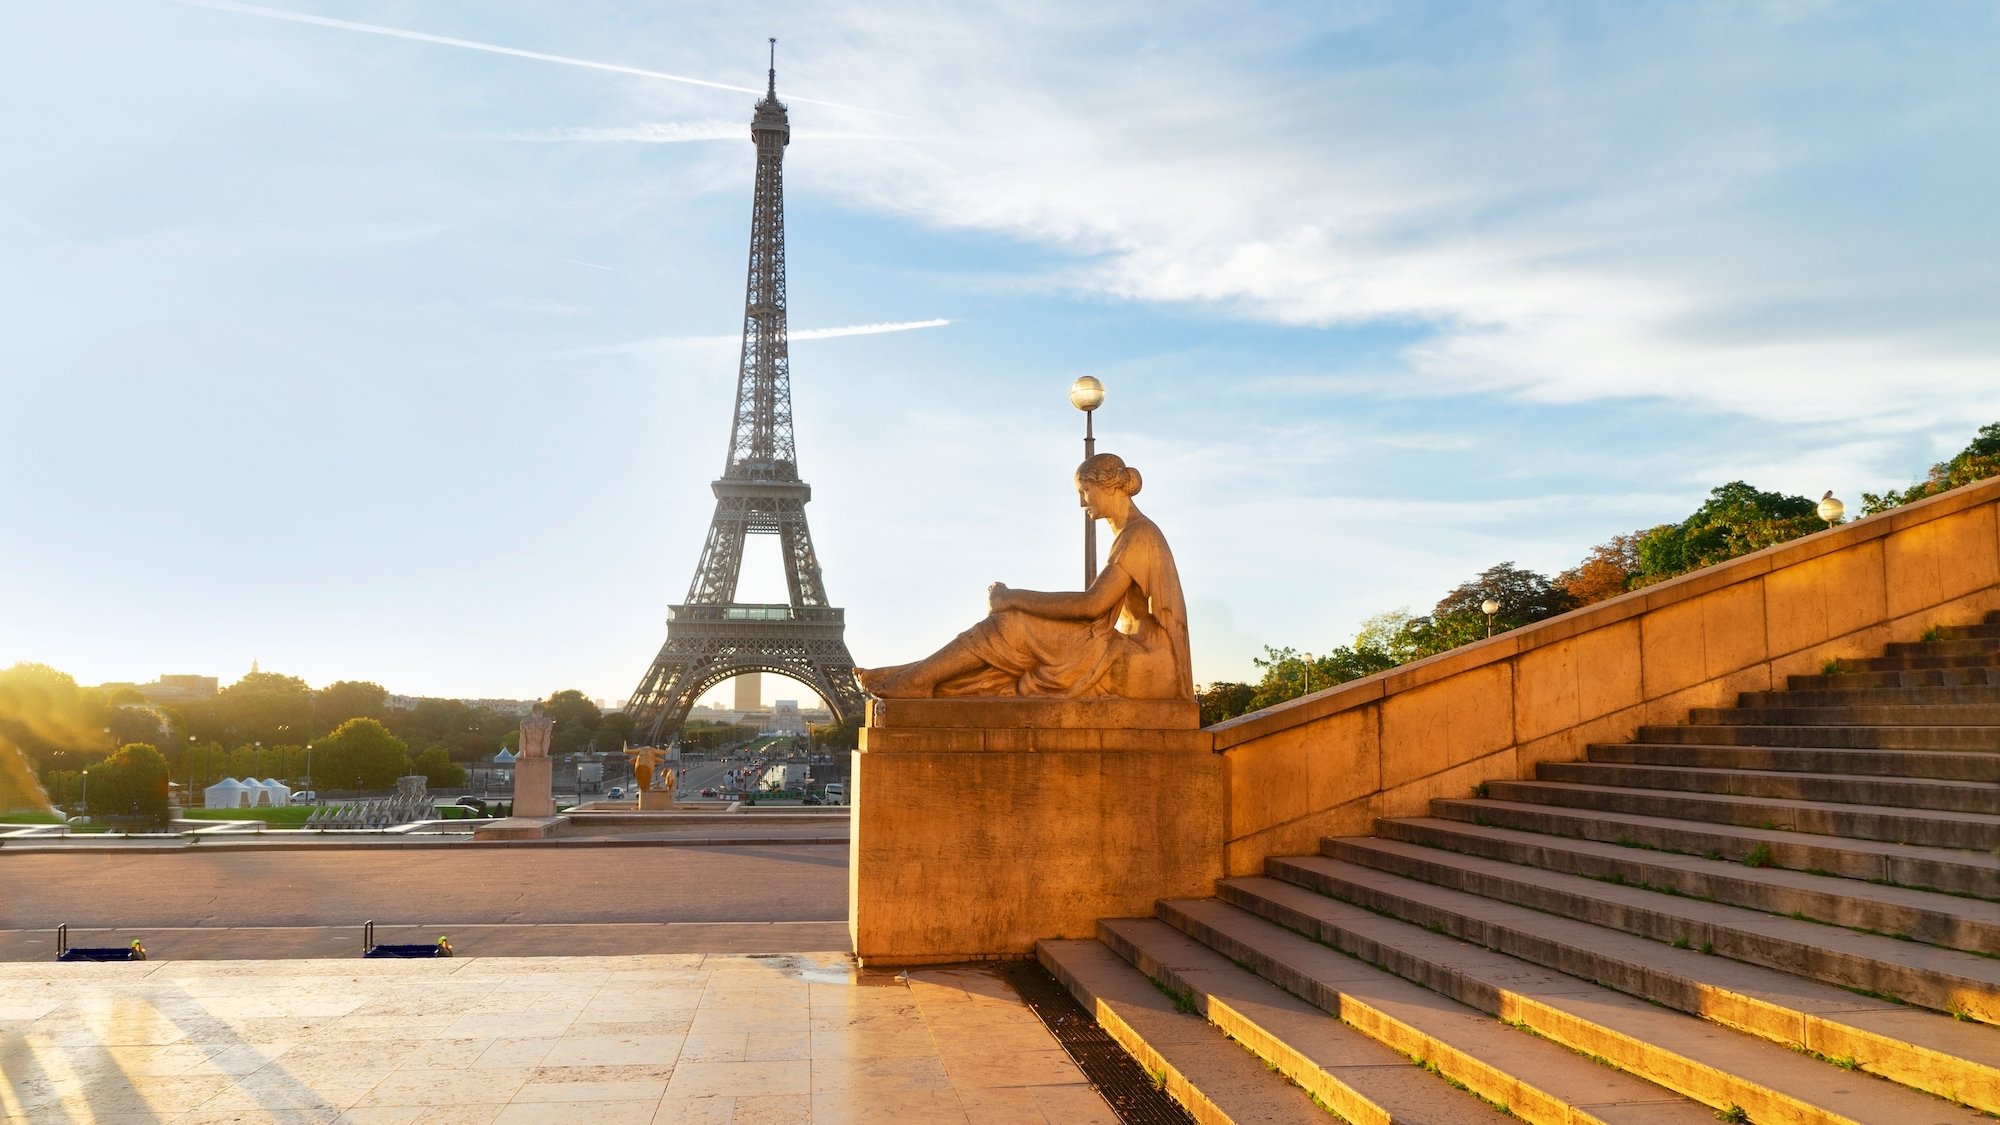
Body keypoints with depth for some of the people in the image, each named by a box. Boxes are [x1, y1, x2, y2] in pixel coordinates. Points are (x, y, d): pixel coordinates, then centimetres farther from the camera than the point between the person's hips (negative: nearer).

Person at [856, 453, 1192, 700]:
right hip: (1137, 658, 9)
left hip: (1148, 662, -9)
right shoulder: (1129, 534, 20)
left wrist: (1012, 598, -15)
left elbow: (1093, 603, -21)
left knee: (1012, 623, -12)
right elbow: (1100, 606, 15)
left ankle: (912, 680, -7)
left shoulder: (1139, 534, -12)